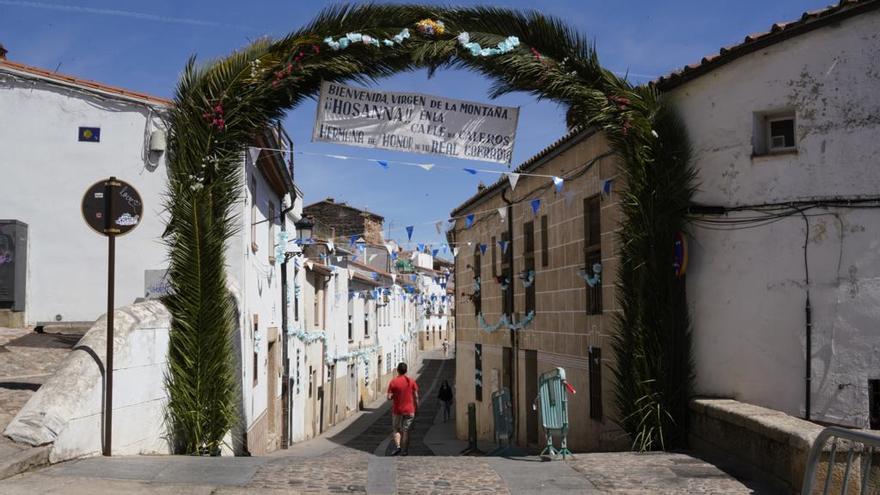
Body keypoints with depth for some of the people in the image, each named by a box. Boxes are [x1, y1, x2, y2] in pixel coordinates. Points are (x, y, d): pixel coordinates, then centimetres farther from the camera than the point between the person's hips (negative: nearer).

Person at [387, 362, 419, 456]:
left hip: (397, 410, -2)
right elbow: (416, 396, -2)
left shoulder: (393, 382, -9)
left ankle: (397, 446, -5)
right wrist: (416, 408, 7)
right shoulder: (412, 381, -2)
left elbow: (389, 397, -11)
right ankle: (404, 450, 9)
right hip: (409, 410, 2)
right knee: (406, 430, 9)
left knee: (395, 429, 12)